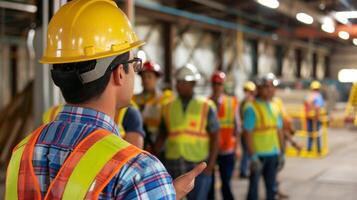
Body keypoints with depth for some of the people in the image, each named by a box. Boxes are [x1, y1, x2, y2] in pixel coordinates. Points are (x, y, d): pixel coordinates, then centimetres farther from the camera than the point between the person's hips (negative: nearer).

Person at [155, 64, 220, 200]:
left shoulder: (206, 106, -1)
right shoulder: (168, 107, 7)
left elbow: (214, 136, -1)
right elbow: (162, 136, 11)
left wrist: (211, 163, -8)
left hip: (198, 166, -3)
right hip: (173, 166, 3)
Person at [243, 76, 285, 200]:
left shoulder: (274, 107, 10)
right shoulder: (251, 108, -11)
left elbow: (279, 131, 13)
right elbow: (247, 133, -15)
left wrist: (281, 152, 10)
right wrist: (253, 156, -19)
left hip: (273, 154, 6)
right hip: (259, 155, -6)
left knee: (271, 187, 13)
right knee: (254, 185, 2)